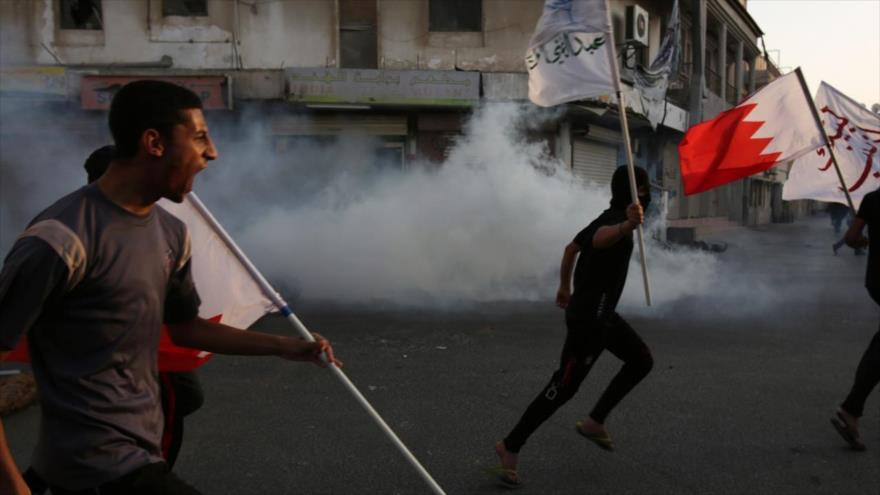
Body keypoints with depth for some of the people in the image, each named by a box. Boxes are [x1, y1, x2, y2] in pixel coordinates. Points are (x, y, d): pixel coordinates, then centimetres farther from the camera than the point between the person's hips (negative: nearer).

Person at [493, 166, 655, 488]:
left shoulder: (610, 217, 10)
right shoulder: (616, 219, -20)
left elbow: (571, 248, 21)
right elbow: (600, 238, -47)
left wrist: (564, 287, 32)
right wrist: (627, 226, -68)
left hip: (600, 313, 10)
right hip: (588, 318, -10)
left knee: (642, 361, 18)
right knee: (563, 388, -6)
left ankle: (594, 423, 21)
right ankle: (510, 447, 3)